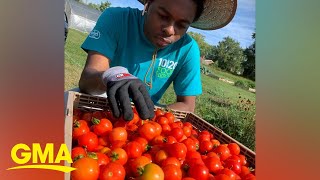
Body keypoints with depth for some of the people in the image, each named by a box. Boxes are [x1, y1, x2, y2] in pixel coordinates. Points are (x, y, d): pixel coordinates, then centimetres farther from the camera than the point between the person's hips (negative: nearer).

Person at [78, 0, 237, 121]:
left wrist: (152, 114, -27)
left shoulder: (188, 49, -13)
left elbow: (187, 106, -7)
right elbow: (86, 79, -26)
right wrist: (111, 75, -49)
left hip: (145, 117, 1)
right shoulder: (116, 18, -17)